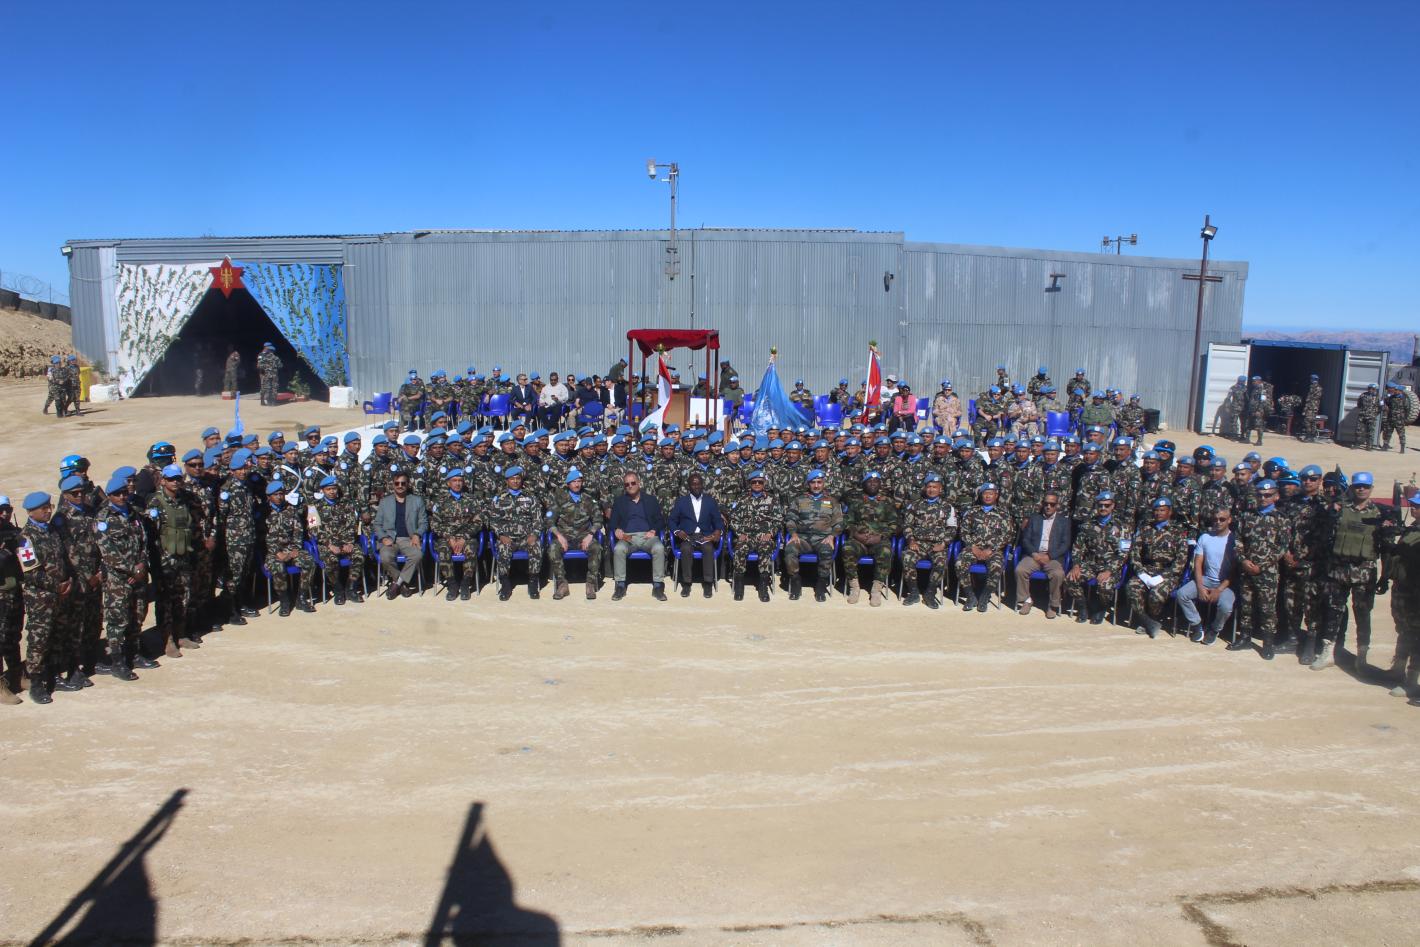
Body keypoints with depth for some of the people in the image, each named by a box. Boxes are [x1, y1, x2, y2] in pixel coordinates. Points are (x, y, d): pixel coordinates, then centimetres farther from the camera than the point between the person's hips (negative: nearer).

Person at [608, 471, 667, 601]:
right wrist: (616, 530, -9)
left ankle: (658, 586, -26)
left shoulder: (650, 500, 16)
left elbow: (660, 520, 13)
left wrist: (654, 531, -7)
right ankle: (620, 586, -24)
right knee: (618, 549, -35)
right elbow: (613, 521, 14)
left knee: (659, 548, -34)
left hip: (647, 536, 0)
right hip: (628, 537, 0)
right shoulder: (619, 501, 17)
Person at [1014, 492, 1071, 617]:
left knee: (1058, 574, -32)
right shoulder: (1034, 518, 17)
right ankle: (1025, 600, -6)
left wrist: (1049, 556, -11)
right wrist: (1034, 554, -9)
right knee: (1020, 570, -27)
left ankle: (1053, 605, -12)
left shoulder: (1064, 520, 12)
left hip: (1053, 557, -2)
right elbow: (1025, 539, 10)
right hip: (1034, 554, 2)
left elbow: (1065, 544, 2)